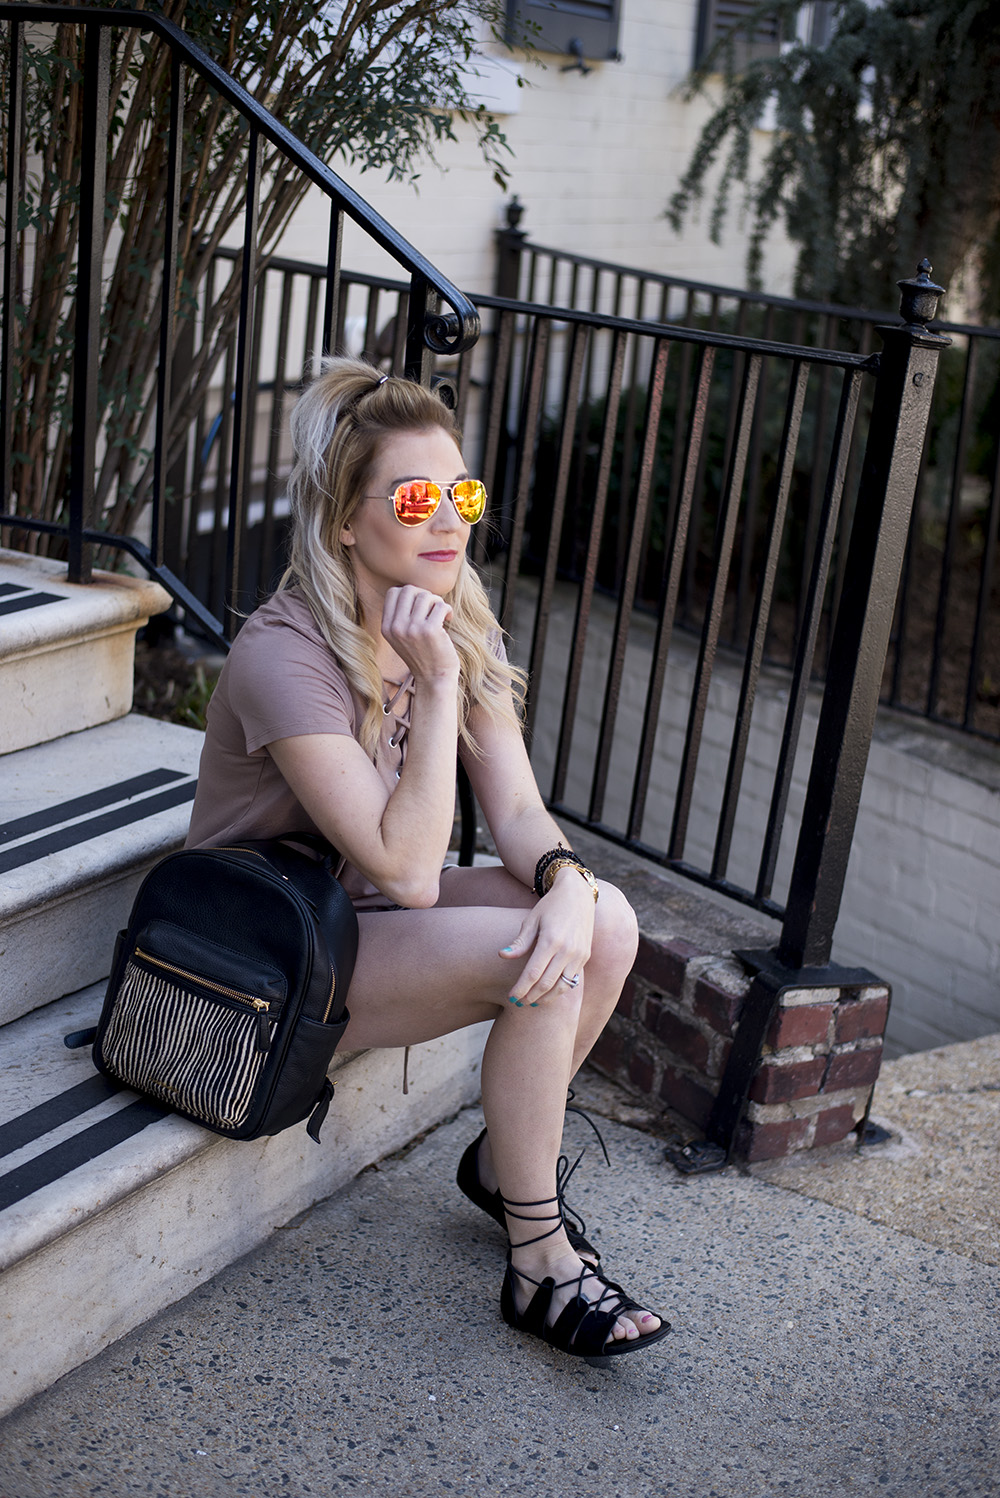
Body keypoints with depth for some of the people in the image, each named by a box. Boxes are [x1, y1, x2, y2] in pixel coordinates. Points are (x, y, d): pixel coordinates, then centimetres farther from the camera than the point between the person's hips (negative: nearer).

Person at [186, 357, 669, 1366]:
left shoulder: (461, 627, -3)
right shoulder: (282, 657, -27)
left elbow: (518, 810, -6)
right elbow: (407, 873, -30)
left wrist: (567, 885, -28)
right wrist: (437, 684, -32)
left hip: (363, 907, 7)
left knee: (603, 926, -14)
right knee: (541, 967, -26)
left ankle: (504, 1163, 9)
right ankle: (539, 1265, -8)